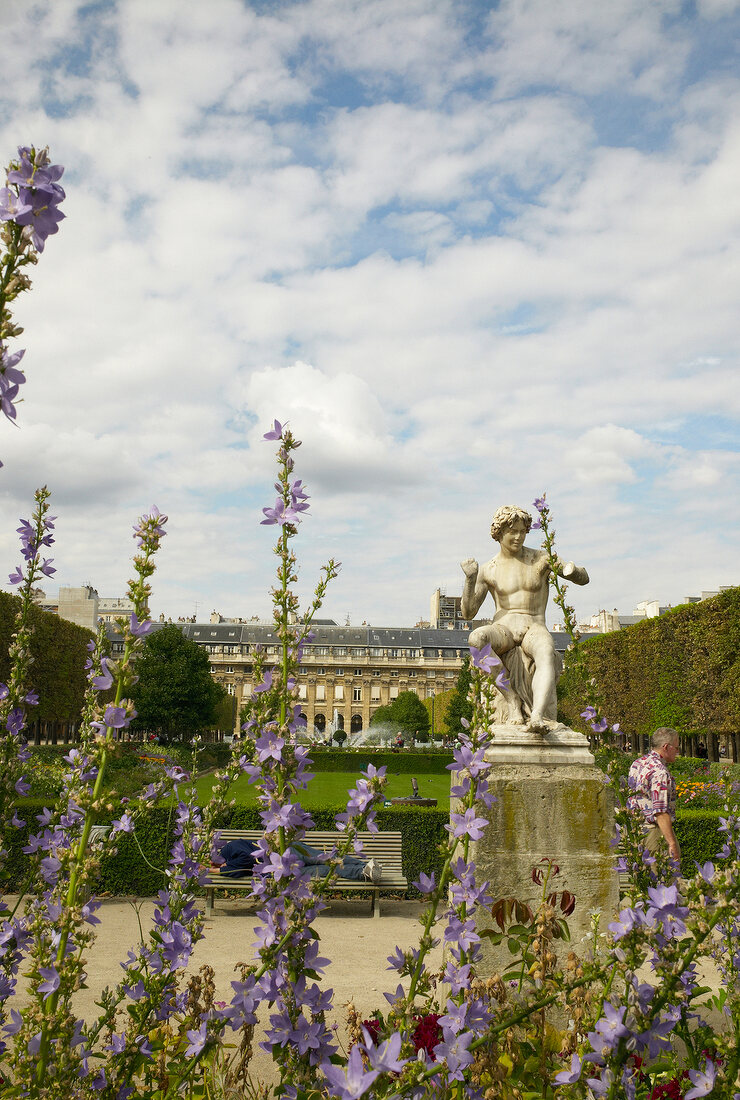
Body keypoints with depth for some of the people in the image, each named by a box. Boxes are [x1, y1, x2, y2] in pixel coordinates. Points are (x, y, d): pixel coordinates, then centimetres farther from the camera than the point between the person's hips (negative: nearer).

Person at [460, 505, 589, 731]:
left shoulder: (541, 559, 7)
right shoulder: (488, 571, 9)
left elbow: (584, 579, 8)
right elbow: (468, 613, 5)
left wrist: (571, 570, -16)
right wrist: (470, 579, -11)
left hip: (534, 629, -1)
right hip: (503, 629, 1)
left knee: (547, 654, -38)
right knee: (476, 638, -35)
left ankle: (537, 716, -57)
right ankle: (513, 703, -30)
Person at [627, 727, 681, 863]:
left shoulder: (637, 763, 9)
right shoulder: (660, 773, -20)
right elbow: (661, 812, -25)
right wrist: (672, 844, -25)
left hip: (637, 825, 9)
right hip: (656, 831, -9)